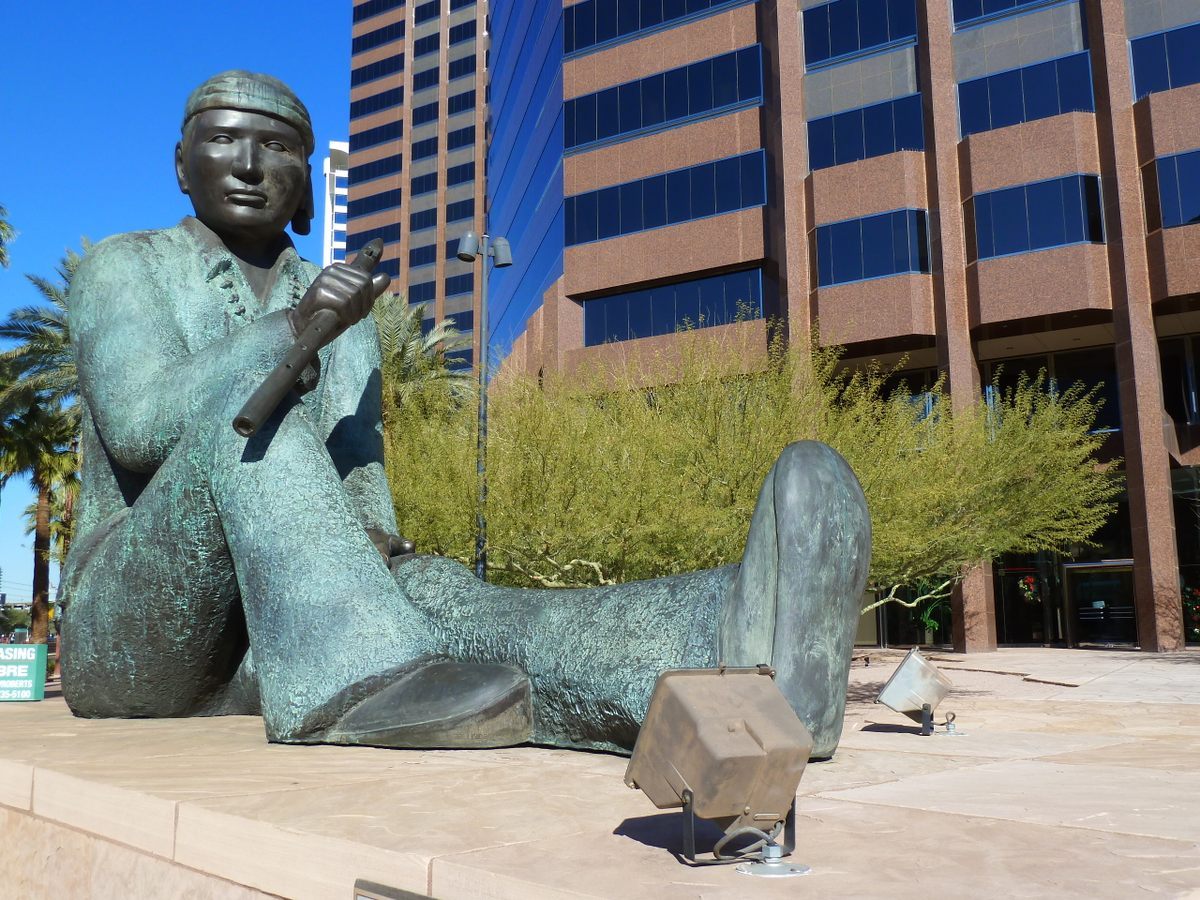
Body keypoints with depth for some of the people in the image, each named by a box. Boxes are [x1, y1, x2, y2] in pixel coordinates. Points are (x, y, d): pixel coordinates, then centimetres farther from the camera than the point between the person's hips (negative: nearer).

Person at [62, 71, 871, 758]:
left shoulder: (344, 314, 15)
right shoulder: (124, 267, 6)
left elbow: (357, 474, -1)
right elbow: (138, 423, -14)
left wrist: (372, 542, -24)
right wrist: (290, 329, -26)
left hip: (269, 652, 3)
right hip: (126, 627, -2)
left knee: (444, 605, -32)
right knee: (245, 398, -30)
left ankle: (732, 651, -59)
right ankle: (356, 668, -55)